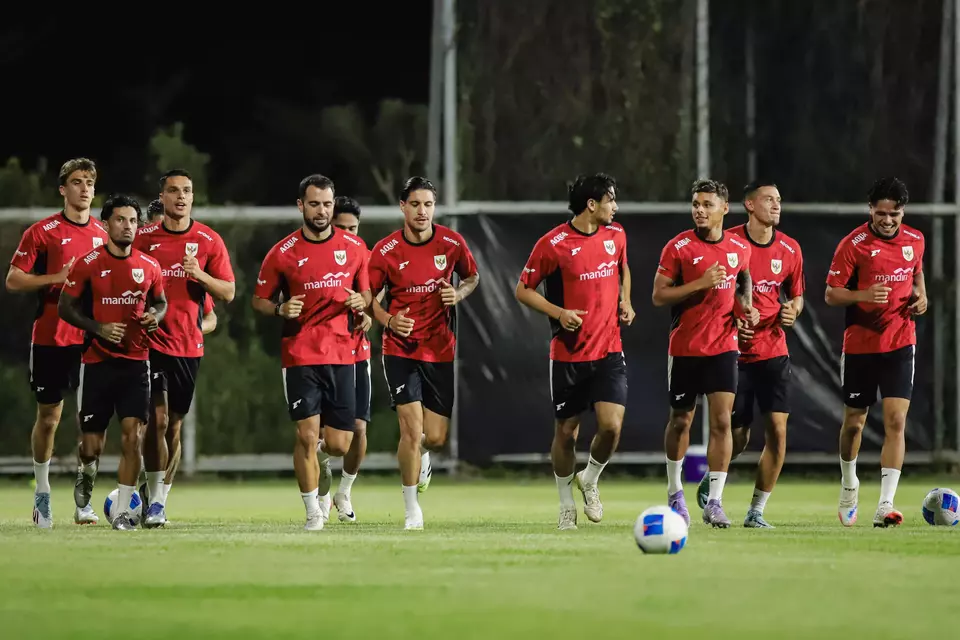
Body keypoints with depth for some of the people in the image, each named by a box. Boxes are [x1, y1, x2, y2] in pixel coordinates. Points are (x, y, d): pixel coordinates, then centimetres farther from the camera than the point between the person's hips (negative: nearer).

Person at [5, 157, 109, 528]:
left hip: (92, 340, 3)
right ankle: (42, 494, 19)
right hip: (50, 339, -3)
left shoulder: (102, 235, 10)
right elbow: (13, 281, -5)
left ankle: (83, 498, 5)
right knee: (48, 418, 4)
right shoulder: (42, 232, -3)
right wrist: (59, 278, -15)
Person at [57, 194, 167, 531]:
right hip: (98, 361, -2)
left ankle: (122, 511, -5)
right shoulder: (88, 264, -4)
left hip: (136, 361, 2)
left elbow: (160, 301, 21)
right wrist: (98, 328, -15)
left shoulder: (148, 266, 6)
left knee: (132, 436, -11)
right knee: (92, 447, 2)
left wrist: (156, 315, -3)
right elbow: (65, 307, -1)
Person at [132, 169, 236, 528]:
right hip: (152, 340, -2)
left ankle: (161, 501, 17)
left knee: (175, 424, 8)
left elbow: (228, 293, 3)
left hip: (189, 345, 2)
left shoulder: (209, 241, 3)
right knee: (158, 418, -13)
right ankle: (154, 502, -8)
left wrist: (200, 275, -14)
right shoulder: (144, 238, 2)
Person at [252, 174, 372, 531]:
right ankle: (313, 513, 4)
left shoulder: (354, 248, 5)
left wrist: (361, 301, -7)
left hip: (342, 354, 2)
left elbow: (367, 291, 17)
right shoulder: (282, 253, -1)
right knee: (307, 434, -10)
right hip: (300, 357, -2)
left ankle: (322, 474, 37)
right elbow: (259, 300, 7)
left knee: (338, 444, 0)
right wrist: (281, 309, -14)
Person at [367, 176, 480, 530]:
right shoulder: (385, 251, -7)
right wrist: (388, 320, -16)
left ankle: (422, 456, 41)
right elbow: (369, 297, 3)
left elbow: (472, 277, 15)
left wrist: (458, 294, -7)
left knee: (436, 438, 1)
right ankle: (412, 509, 3)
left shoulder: (452, 243, -3)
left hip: (441, 351, 2)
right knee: (412, 430, -13)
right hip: (401, 350, -2)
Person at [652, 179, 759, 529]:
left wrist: (746, 306, 3)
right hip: (684, 348, -2)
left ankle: (714, 502, -7)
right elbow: (658, 296, -11)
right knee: (681, 420, 10)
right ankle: (675, 492, 30)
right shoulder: (678, 247, -9)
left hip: (723, 346, 2)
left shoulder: (740, 248, 3)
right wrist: (701, 283, -21)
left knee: (722, 420, -9)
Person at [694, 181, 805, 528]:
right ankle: (709, 483, 33)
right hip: (735, 352, -3)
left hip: (774, 352, 3)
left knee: (777, 431, -8)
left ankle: (756, 512, 4)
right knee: (738, 437, 1)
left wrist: (792, 312, -6)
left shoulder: (790, 249, 3)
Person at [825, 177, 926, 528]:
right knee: (854, 423, 10)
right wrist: (864, 295, -27)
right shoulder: (854, 244, -11)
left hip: (900, 344, 2)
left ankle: (885, 506, -15)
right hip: (860, 344, -2)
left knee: (895, 422, -12)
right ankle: (849, 487, 37)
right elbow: (831, 294, -9)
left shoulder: (914, 240, 2)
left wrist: (921, 295, 2)